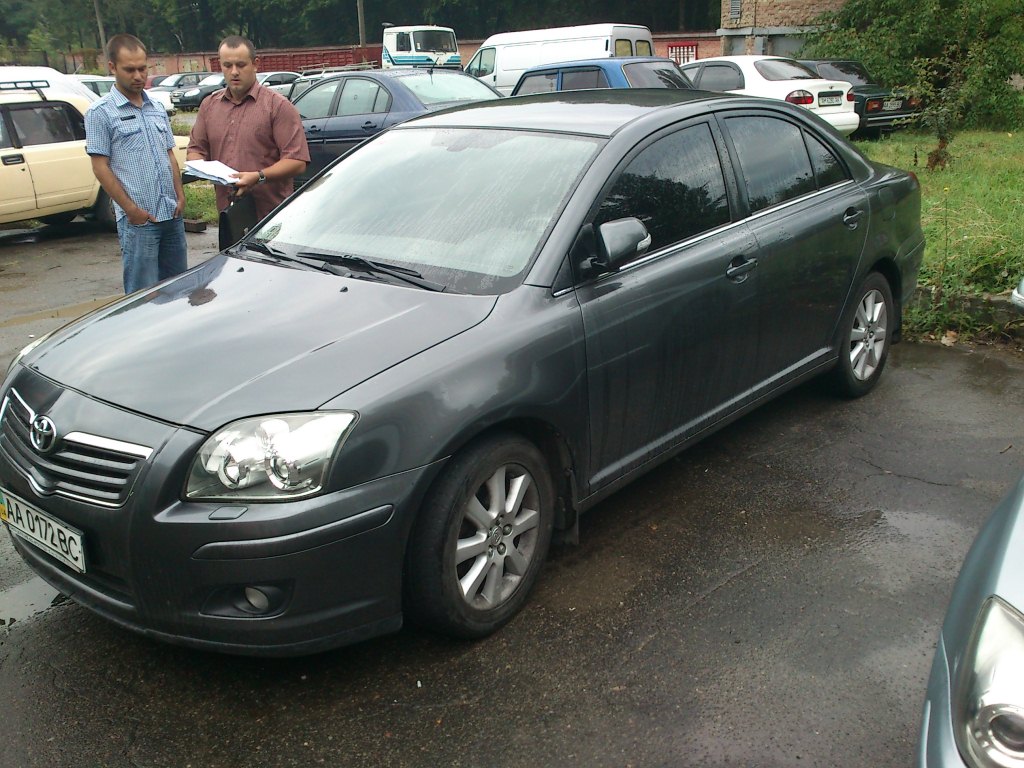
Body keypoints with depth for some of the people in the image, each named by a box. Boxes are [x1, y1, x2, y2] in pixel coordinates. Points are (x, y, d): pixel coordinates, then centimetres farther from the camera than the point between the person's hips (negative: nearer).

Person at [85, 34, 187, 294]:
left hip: (173, 215, 6)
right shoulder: (100, 113, -4)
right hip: (138, 220, -6)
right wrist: (131, 209, -13)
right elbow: (100, 167, -7)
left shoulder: (157, 109, 14)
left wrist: (180, 196, 5)